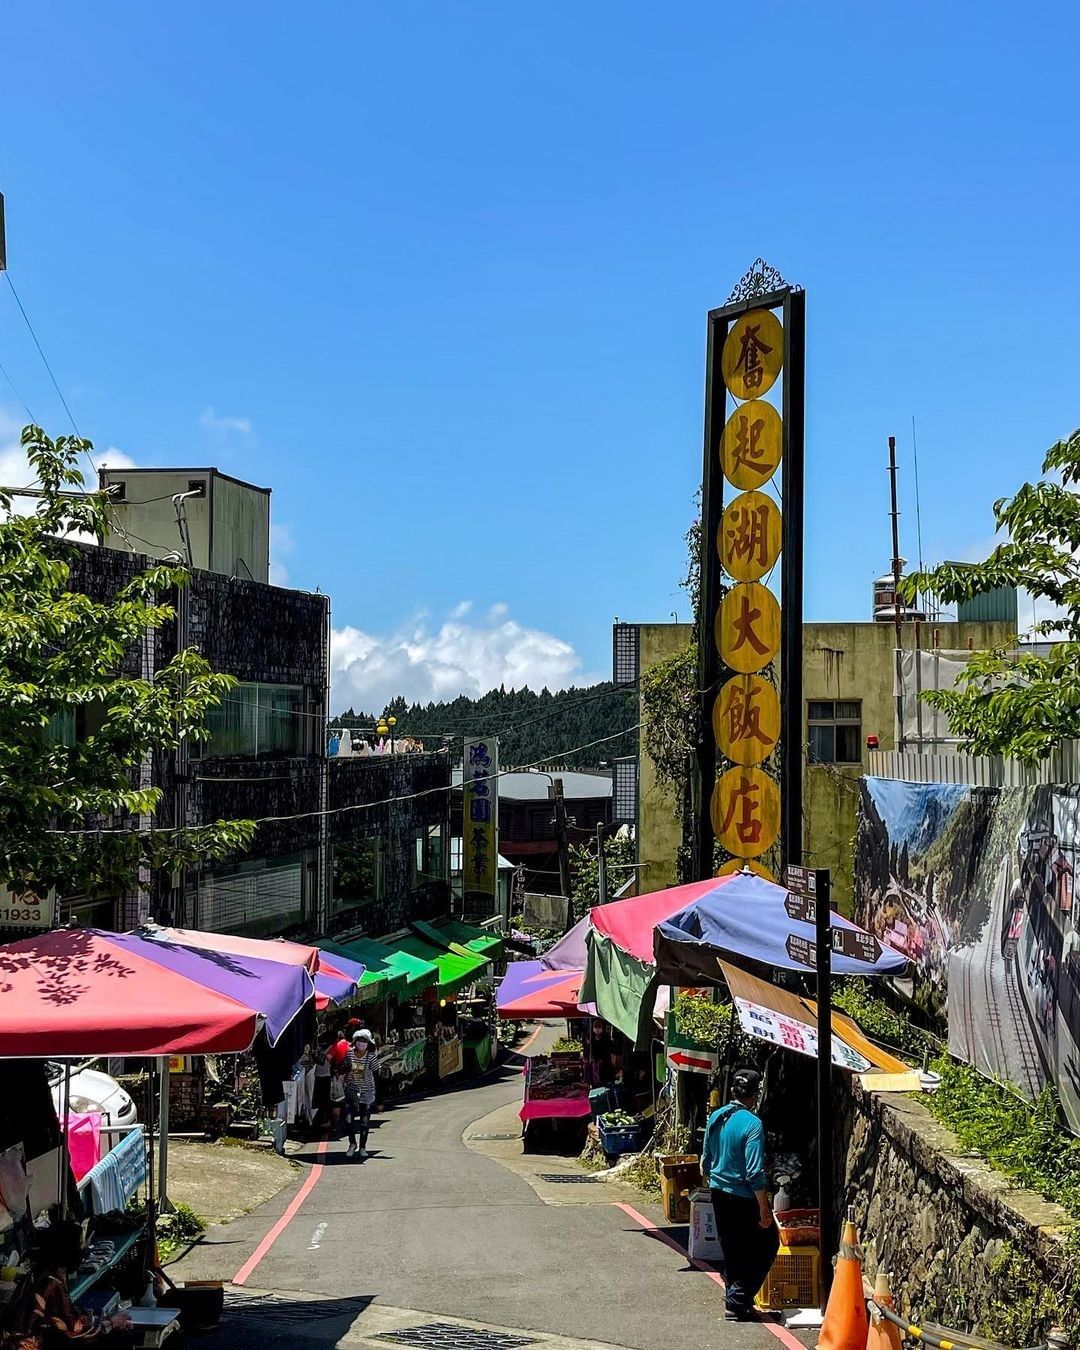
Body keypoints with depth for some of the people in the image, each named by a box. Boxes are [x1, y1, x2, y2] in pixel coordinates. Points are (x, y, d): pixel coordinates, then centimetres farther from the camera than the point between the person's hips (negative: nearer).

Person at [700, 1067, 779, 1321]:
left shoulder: (716, 1117, 2)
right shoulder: (752, 1123, -20)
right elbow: (754, 1173, -23)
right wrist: (765, 1209, -18)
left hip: (718, 1193, 7)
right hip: (743, 1196, -7)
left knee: (731, 1249, 19)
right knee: (767, 1244, 8)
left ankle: (734, 1296, 27)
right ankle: (738, 1300, 3)